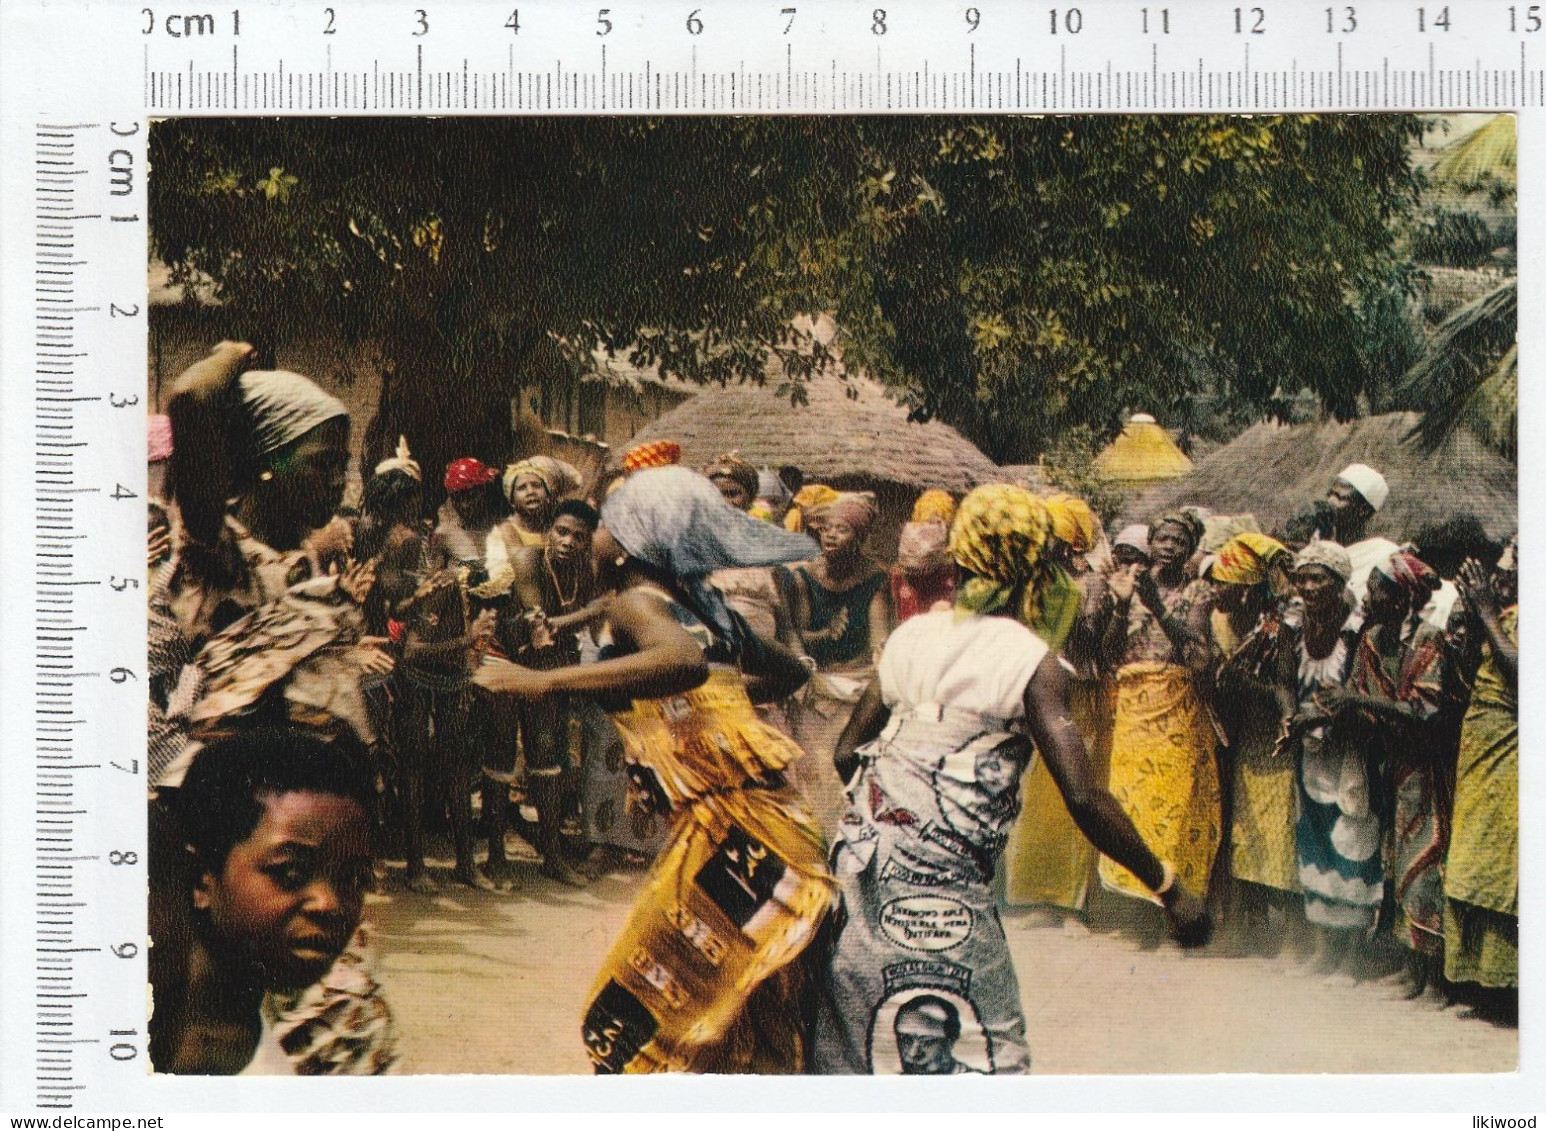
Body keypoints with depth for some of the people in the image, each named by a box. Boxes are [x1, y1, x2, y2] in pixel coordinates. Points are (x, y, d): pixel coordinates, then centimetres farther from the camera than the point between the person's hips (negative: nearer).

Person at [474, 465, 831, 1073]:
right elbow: (790, 672, 28)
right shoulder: (705, 606, 14)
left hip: (723, 832, -9)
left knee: (628, 1022, -2)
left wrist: (544, 680, -31)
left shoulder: (634, 603, -8)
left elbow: (685, 660, -33)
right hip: (777, 824, 9)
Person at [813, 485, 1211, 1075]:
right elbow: (1083, 799, -14)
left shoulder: (912, 634, 11)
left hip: (861, 858, 6)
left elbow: (847, 752, 14)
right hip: (940, 879, -6)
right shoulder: (1031, 660, -6)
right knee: (984, 1047, 2)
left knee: (849, 1038, 16)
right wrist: (1169, 887, -7)